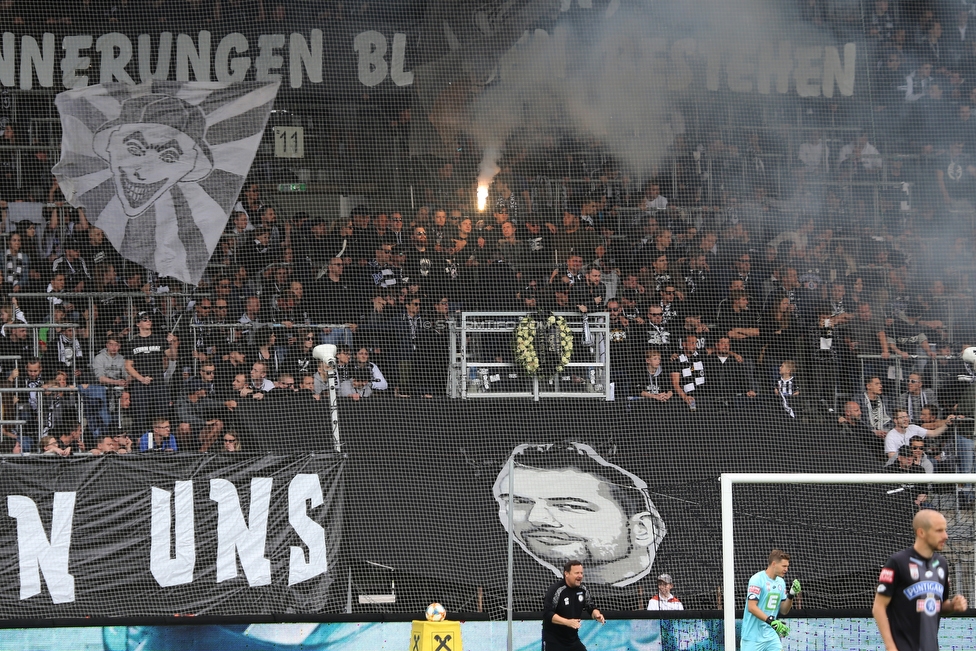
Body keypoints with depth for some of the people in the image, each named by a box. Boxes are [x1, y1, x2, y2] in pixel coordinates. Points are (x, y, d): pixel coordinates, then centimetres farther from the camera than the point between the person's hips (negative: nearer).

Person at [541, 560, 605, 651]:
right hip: (553, 639, -6)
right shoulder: (555, 590, -19)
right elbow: (547, 614, -24)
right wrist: (567, 622, -35)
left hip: (573, 639, 6)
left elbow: (590, 607, 11)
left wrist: (596, 614, -13)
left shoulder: (582, 589, 1)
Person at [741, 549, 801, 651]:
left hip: (772, 635, 6)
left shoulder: (781, 582, 10)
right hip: (753, 636, -6)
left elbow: (783, 611, 12)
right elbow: (751, 607, -20)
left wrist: (791, 595, -5)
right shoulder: (757, 580, -13)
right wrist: (771, 621, -29)